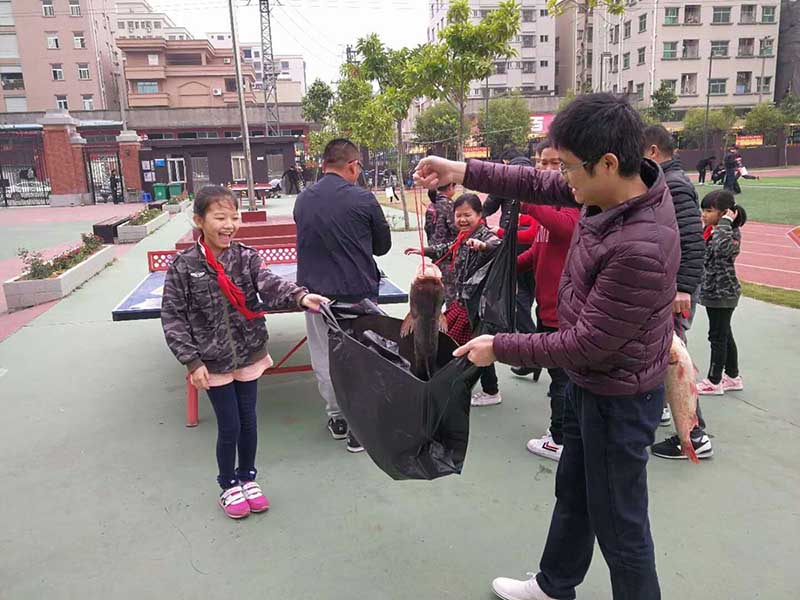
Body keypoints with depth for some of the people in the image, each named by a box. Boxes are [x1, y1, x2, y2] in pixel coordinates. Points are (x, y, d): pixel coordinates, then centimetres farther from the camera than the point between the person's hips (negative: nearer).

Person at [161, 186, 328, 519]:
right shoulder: (183, 265, -10)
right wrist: (192, 362, -11)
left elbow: (271, 286, -19)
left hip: (249, 356, 3)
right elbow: (173, 317, -7)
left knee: (248, 422, 14)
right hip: (213, 363, -2)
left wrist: (301, 297, -40)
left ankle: (247, 477, 37)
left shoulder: (246, 257, -4)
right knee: (229, 427, 6)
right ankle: (228, 486, 31)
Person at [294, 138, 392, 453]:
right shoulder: (363, 200, -10)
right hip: (358, 292, -3)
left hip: (316, 293, 4)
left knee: (324, 359, 16)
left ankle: (337, 417, 30)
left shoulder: (302, 200, 1)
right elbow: (383, 246, 2)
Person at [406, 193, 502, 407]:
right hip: (463, 298, 9)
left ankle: (491, 392, 17)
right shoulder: (464, 237, 10)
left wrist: (483, 246, -59)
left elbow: (498, 245, -39)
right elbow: (449, 251, 29)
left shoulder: (484, 235, -17)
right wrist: (424, 251, 33)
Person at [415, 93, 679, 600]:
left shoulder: (641, 249, -34)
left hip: (619, 398, -10)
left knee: (617, 521, 11)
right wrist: (465, 172, -3)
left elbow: (589, 343, -28)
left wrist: (500, 348, -19)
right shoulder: (618, 189, -8)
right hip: (588, 382, 10)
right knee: (573, 492, 26)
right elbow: (542, 186, 4)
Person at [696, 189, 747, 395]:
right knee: (724, 335, 18)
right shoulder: (711, 231, 7)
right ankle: (733, 377, 31)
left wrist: (725, 223, -32)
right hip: (714, 292, 9)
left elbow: (722, 248, -41)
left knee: (718, 337, 1)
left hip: (722, 293, -9)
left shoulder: (731, 232, -18)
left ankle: (714, 382, 13)